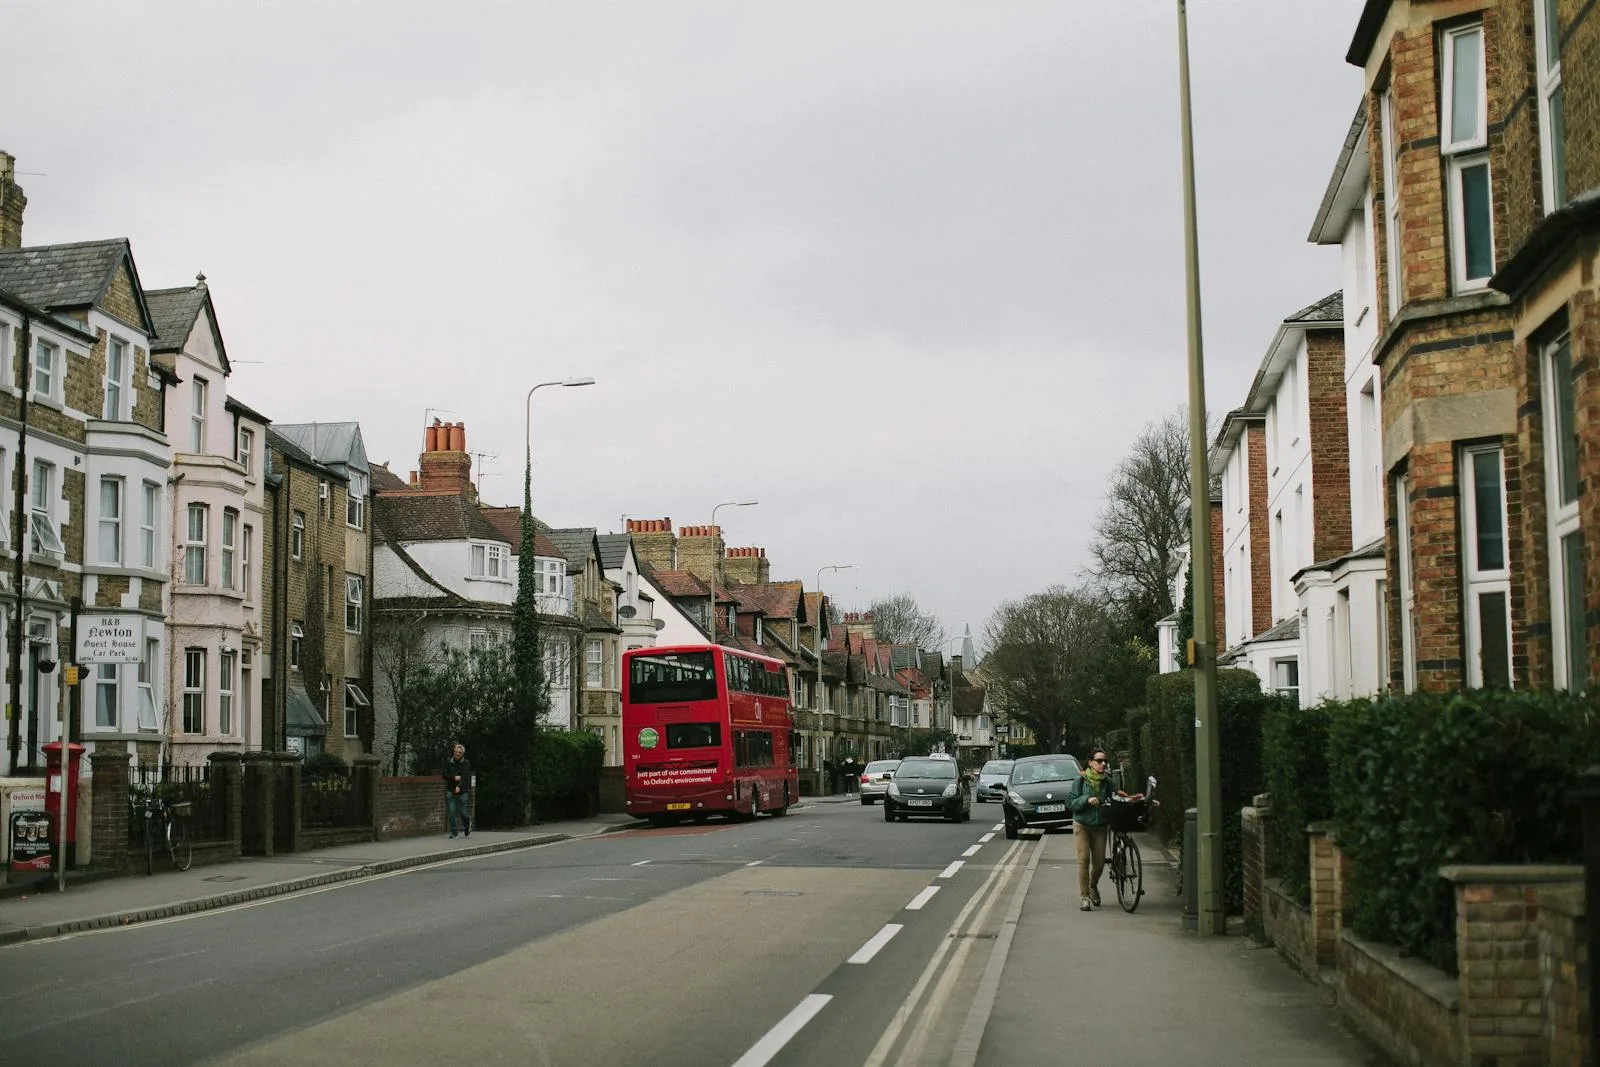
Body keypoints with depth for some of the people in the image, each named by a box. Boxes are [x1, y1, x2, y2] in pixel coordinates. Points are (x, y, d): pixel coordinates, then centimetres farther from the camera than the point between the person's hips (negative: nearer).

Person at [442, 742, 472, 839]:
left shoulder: (466, 764, -3)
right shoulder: (448, 762, 4)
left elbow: (465, 777, -15)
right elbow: (444, 775, 1)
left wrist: (459, 786, -30)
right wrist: (454, 777, -15)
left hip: (462, 791, -2)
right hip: (450, 791, 2)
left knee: (463, 812, 2)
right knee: (451, 812, -4)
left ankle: (467, 827, 30)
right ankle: (453, 832, 4)